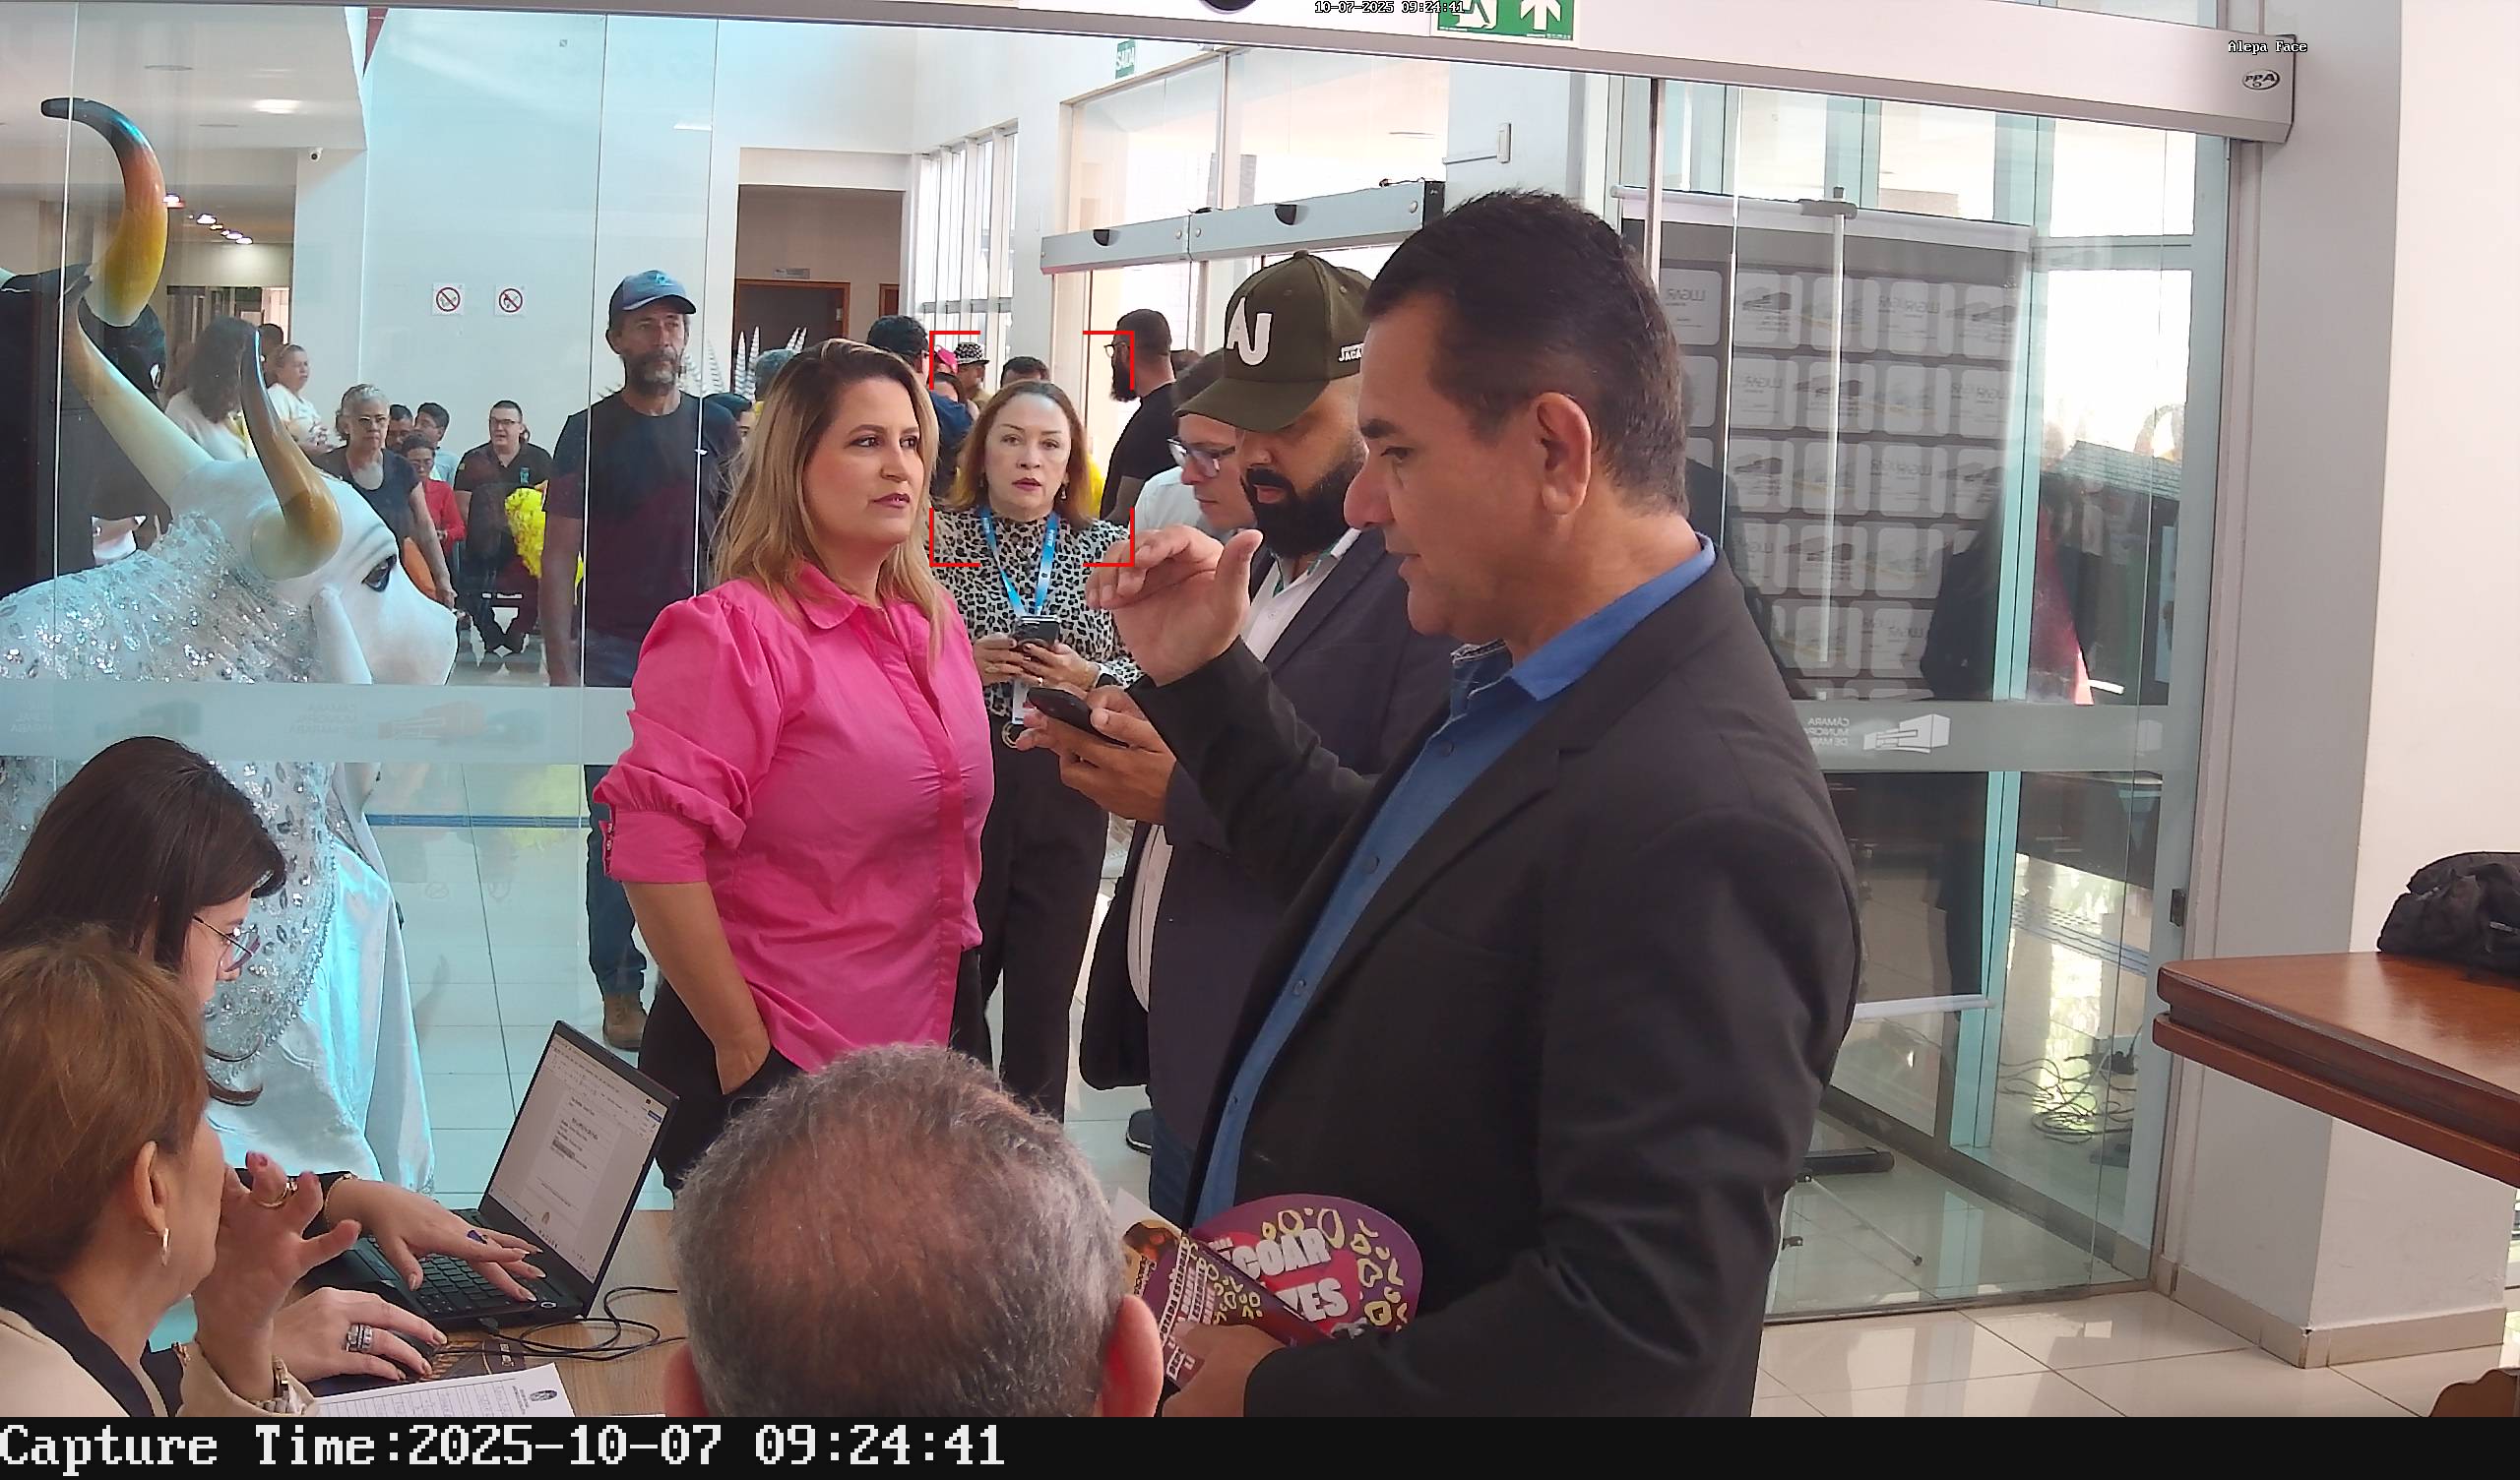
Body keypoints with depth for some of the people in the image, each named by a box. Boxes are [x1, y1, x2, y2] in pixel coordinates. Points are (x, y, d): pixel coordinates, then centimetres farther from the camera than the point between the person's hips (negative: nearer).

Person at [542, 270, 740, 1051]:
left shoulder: (718, 429, 9)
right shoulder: (589, 431, 2)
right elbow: (559, 557, 1)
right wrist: (560, 668, -7)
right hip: (612, 653, -2)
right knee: (615, 828, 3)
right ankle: (620, 989, 11)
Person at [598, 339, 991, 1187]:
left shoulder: (933, 626, 9)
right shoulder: (732, 632, -15)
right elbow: (655, 851, -23)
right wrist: (744, 1048, -19)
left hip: (919, 1050, 7)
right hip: (766, 1068, -7)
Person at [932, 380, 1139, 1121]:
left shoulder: (1108, 548, 5)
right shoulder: (937, 537, 1)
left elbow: (1150, 670, 8)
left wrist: (1089, 677, -11)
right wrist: (958, 664, -16)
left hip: (1065, 793, 1)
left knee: (1044, 995, 8)